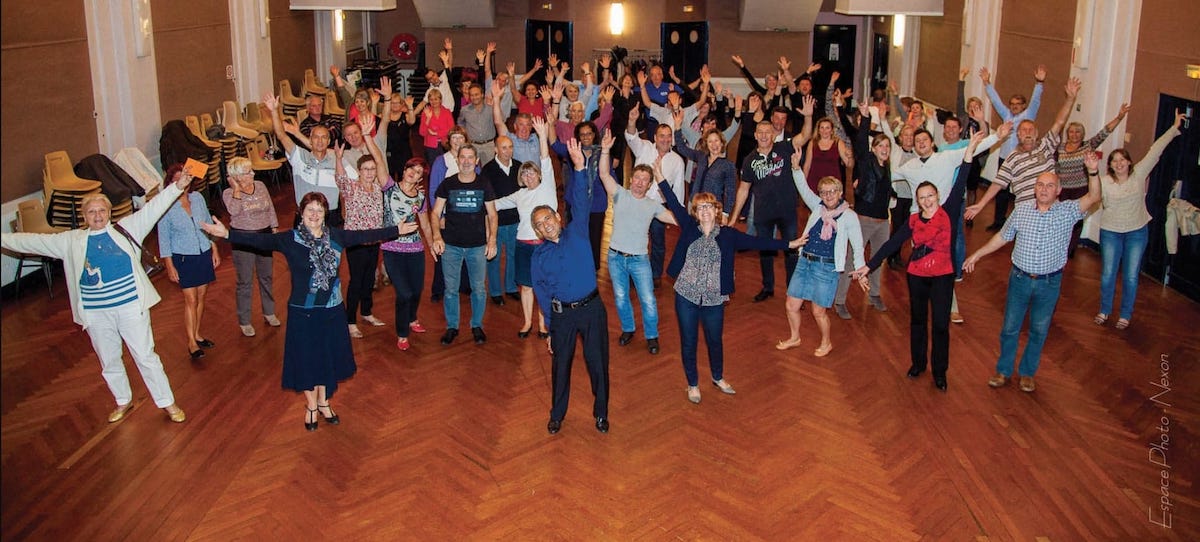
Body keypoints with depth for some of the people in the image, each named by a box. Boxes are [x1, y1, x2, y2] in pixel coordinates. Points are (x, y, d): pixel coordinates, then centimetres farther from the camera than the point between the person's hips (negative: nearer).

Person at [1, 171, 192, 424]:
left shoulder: (125, 229, 0)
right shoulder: (71, 241, 7)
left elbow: (152, 209, -9)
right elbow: (34, 242, 12)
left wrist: (176, 187, -20)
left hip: (131, 306, -3)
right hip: (96, 313, 3)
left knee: (145, 356, 2)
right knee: (109, 361, 16)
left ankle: (168, 403, 12)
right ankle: (123, 401, 36)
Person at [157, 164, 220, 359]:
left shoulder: (197, 198, 0)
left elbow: (209, 224, 10)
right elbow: (164, 238, -7)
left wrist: (214, 250, 10)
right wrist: (169, 266, -9)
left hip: (204, 254, 4)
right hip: (183, 258, -4)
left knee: (201, 297, 12)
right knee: (190, 300, -5)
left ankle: (197, 335, 26)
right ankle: (192, 343, 3)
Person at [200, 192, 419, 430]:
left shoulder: (335, 236, -1)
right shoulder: (290, 239, -10)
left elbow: (365, 236, 6)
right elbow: (260, 240, -20)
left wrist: (397, 230, 10)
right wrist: (227, 234, -32)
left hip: (332, 310, 3)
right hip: (303, 311, -3)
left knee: (329, 357, 14)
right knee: (306, 358, 9)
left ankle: (324, 402, 35)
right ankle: (311, 405, 30)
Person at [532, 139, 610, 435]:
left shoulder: (577, 233, 0)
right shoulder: (539, 256, 3)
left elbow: (581, 202, -14)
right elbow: (542, 292, 7)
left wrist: (579, 168, -27)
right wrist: (551, 328, 6)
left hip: (591, 309, -1)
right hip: (562, 314, 1)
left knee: (598, 363, 7)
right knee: (560, 366, 12)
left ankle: (601, 413, 26)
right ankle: (557, 414, 31)